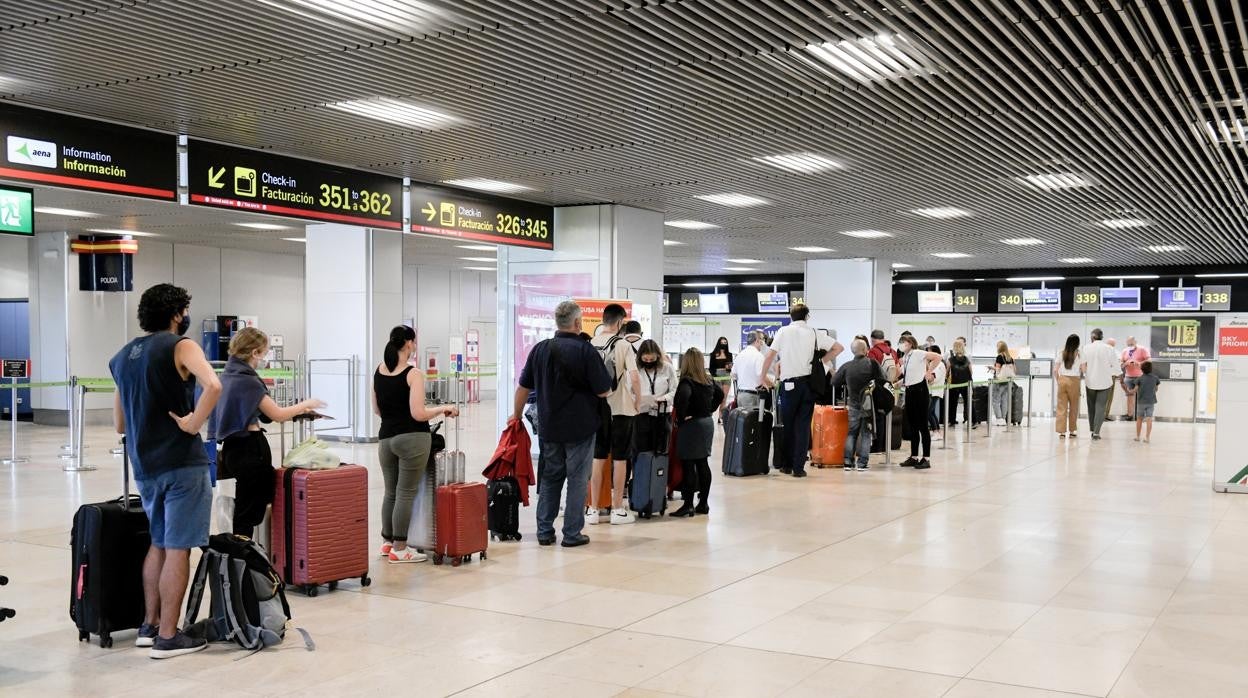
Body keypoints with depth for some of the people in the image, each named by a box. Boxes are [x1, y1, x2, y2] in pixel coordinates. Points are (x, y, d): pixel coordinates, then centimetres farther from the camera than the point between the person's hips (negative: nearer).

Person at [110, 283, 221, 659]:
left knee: (159, 543, 20)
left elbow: (119, 424, 20)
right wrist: (193, 424, -18)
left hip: (144, 466, 7)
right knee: (178, 548, -1)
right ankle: (168, 637, 2)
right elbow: (213, 386, -28)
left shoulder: (123, 356, 15)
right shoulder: (180, 346, -7)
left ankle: (149, 626, 25)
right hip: (182, 462, -7)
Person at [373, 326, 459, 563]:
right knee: (406, 494, 0)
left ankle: (387, 542, 26)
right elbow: (418, 414, -18)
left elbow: (377, 409, 14)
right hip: (412, 439, -6)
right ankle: (399, 549, 4)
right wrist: (443, 408, -3)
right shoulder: (413, 374, -13)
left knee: (390, 492, 17)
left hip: (386, 438, 7)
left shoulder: (379, 370, 6)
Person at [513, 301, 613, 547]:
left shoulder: (540, 349, 2)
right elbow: (603, 391, -12)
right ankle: (572, 534, 7)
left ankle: (544, 531, 16)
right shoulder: (585, 350, -13)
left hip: (548, 427, 5)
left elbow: (523, 387, 9)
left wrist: (517, 414, 22)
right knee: (577, 479, 5)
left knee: (550, 478, 15)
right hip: (580, 427, -4)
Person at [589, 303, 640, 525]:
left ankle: (593, 510, 12)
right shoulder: (623, 345, -9)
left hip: (597, 407, 4)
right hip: (621, 407, -4)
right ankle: (617, 510, 11)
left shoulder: (590, 345, 2)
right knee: (620, 459, 6)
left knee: (598, 458, 10)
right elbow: (633, 377, -17)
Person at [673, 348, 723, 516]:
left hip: (691, 425, -7)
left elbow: (683, 396, -34)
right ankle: (703, 503, 15)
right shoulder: (709, 380, 7)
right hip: (707, 422, 7)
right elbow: (720, 394, 19)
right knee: (703, 464, 11)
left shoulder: (687, 381, -16)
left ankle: (688, 505, -3)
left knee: (688, 465, -3)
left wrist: (681, 417, -21)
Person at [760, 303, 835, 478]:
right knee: (803, 425, 3)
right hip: (809, 381, 1)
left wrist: (764, 376, 5)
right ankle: (798, 467, 1)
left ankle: (786, 464, 15)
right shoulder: (814, 333, 5)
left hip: (789, 383, -1)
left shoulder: (784, 331, 0)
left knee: (787, 424, 10)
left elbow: (770, 355, -5)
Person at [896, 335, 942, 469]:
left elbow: (937, 357, -18)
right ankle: (914, 457, 19)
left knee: (922, 425, -4)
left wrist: (929, 372, -14)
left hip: (920, 389, -8)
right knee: (912, 426, 12)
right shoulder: (904, 358, 14)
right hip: (909, 391, 8)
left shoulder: (917, 353, -9)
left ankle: (926, 459, 0)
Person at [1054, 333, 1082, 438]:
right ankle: (1072, 431, 17)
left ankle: (1061, 431, 2)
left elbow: (1055, 370, 2)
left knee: (1062, 406, 3)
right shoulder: (1079, 354, -1)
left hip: (1062, 379, 1)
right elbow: (1083, 370, -1)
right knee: (1073, 407, 11)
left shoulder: (1061, 353, 4)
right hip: (1074, 380, -1)